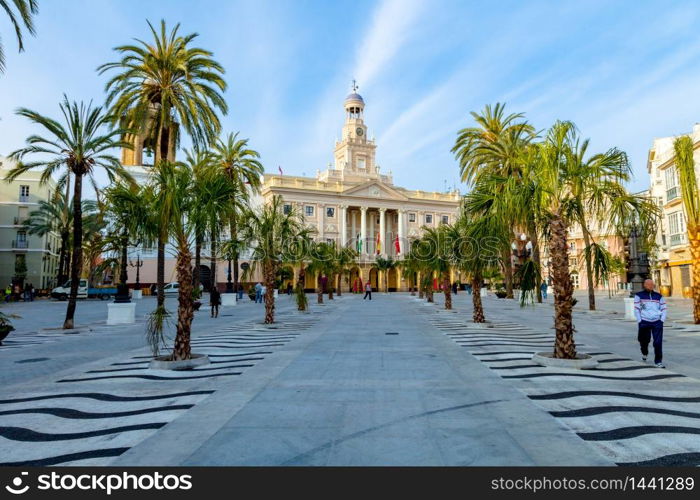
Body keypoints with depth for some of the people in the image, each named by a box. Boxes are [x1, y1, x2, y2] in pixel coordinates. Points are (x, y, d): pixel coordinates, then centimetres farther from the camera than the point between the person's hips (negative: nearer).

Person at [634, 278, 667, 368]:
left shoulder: (659, 296, 11)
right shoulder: (639, 295, 2)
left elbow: (663, 309, 14)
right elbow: (636, 309, -1)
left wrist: (662, 320, 1)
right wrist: (640, 321, -6)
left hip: (657, 322, 1)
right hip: (644, 322, -1)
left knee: (658, 342, -6)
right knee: (644, 340, 11)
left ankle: (658, 361, 1)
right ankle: (644, 353, 42)